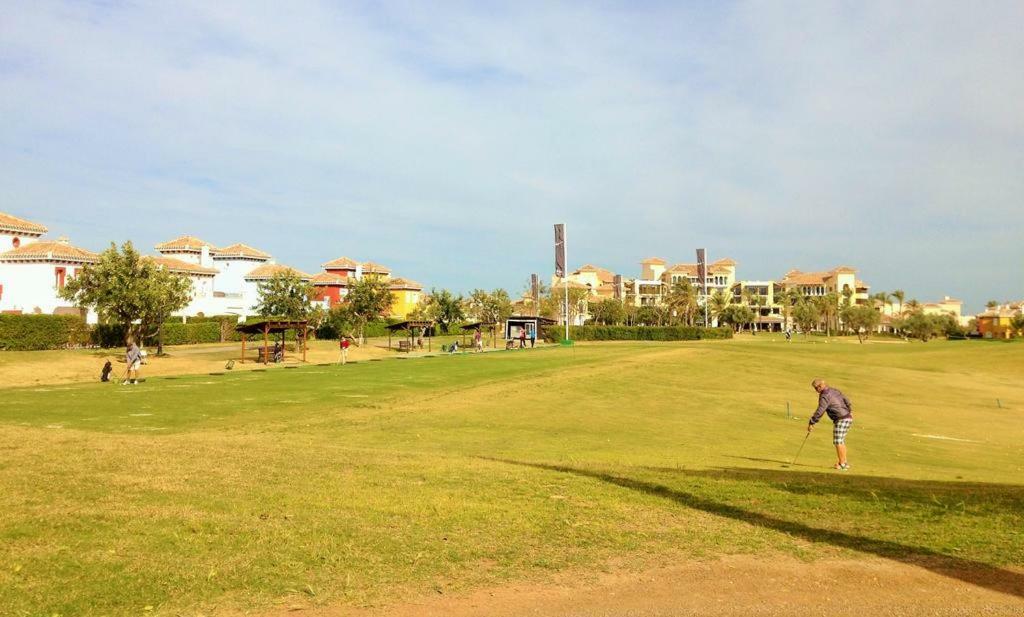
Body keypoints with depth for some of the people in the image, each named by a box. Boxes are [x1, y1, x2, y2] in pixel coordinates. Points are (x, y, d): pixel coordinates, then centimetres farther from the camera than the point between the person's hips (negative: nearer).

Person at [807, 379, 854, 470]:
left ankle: (842, 464, -4)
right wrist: (850, 411, 36)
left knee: (838, 441, -6)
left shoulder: (825, 396, -16)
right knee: (841, 441, 17)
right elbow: (846, 399, 22)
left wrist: (811, 423, -14)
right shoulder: (834, 390, 12)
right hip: (848, 417, 10)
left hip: (841, 419, -10)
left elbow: (819, 412, -20)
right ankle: (844, 462, 22)